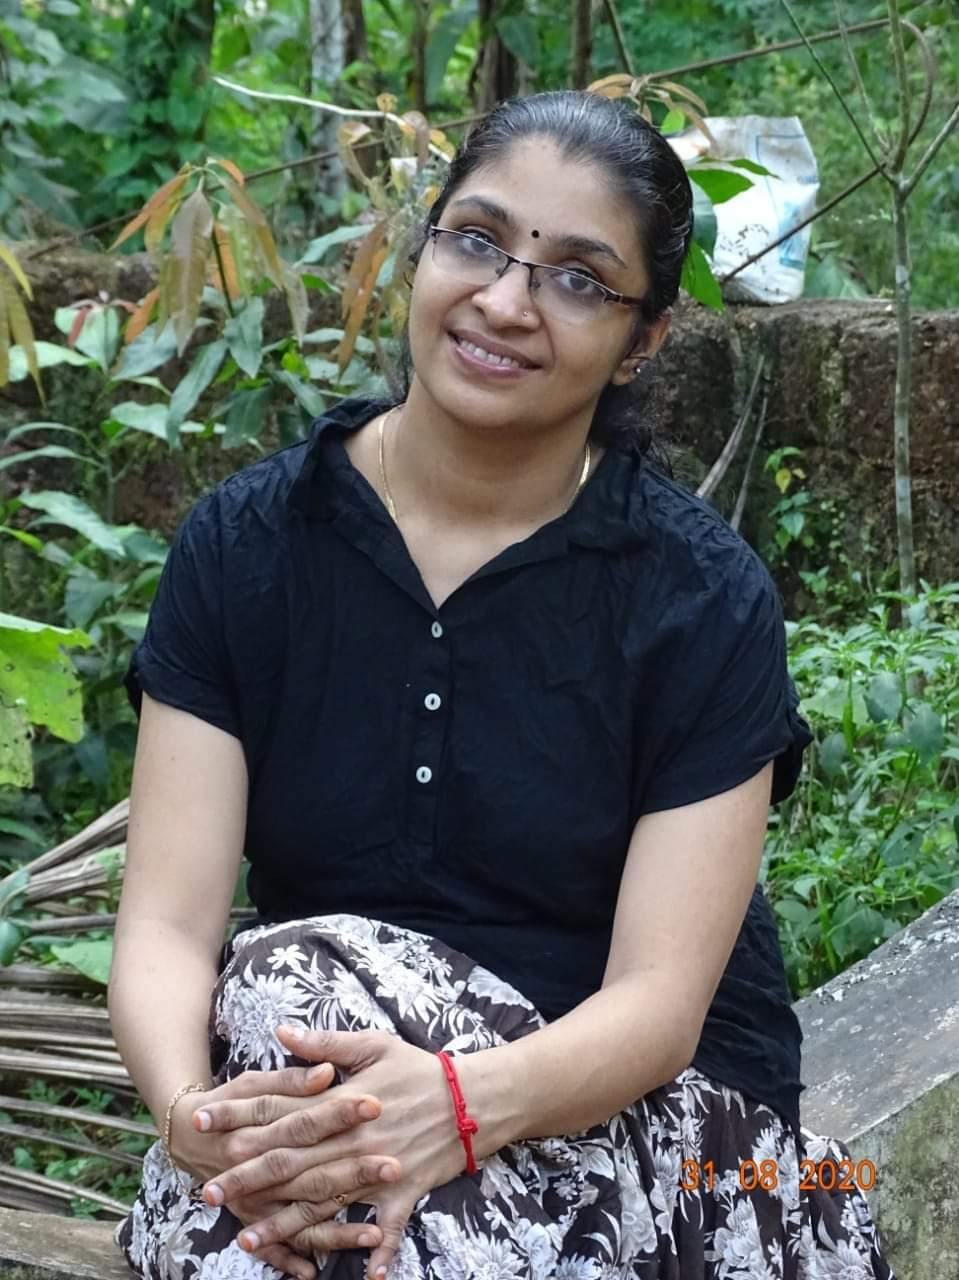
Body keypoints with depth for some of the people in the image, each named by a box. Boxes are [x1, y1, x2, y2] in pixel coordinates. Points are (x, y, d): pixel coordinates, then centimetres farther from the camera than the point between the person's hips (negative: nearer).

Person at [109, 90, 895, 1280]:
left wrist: (461, 1104, -38)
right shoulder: (242, 543, -3)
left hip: (653, 1124, -2)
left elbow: (659, 998, -16)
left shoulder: (706, 601, -9)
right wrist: (195, 1112, -34)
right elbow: (167, 925, -11)